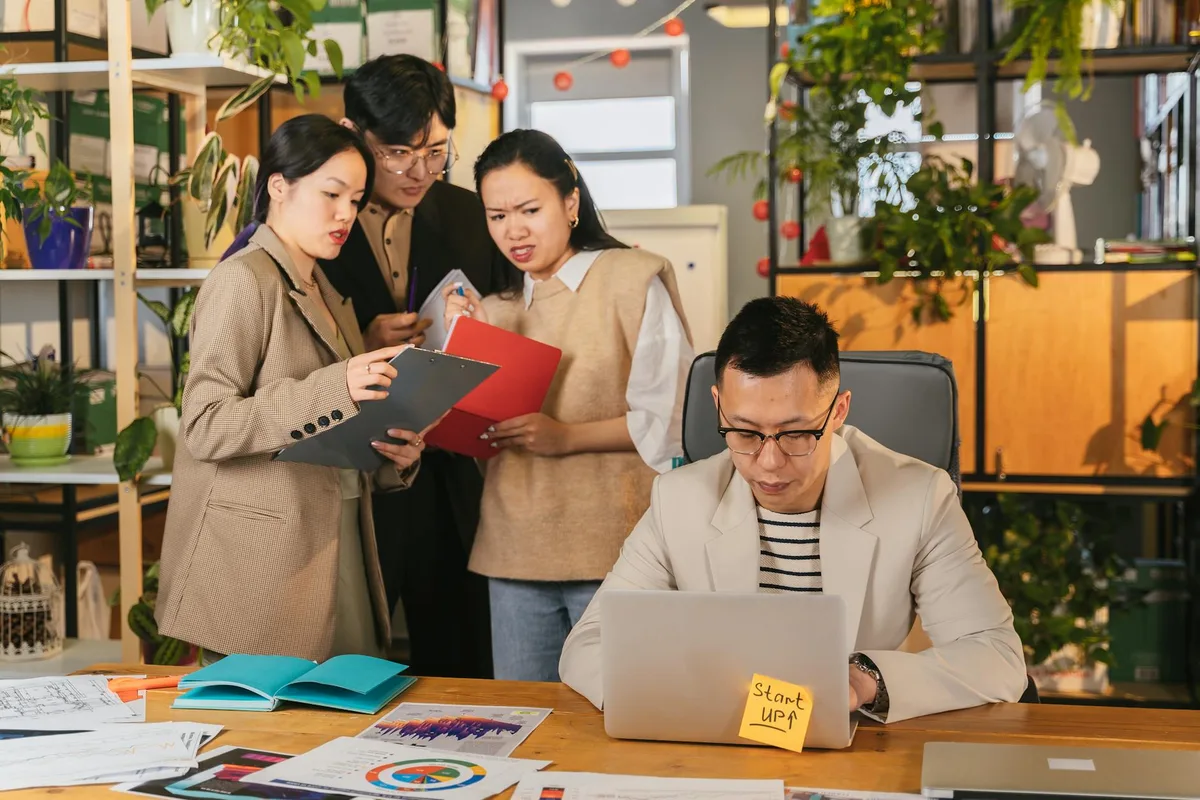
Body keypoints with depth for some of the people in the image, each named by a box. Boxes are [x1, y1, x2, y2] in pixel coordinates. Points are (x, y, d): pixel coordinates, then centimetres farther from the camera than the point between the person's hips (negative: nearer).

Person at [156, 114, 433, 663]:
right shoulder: (242, 281, -8)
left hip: (328, 552, 8)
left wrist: (391, 456, 1)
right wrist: (333, 389, -26)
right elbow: (205, 425, -18)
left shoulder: (325, 294, 18)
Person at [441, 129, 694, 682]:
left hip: (610, 550, -5)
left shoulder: (634, 280, -2)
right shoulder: (498, 308, 15)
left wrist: (565, 437, -18)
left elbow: (668, 418, -8)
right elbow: (480, 426, 12)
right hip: (515, 550, 5)